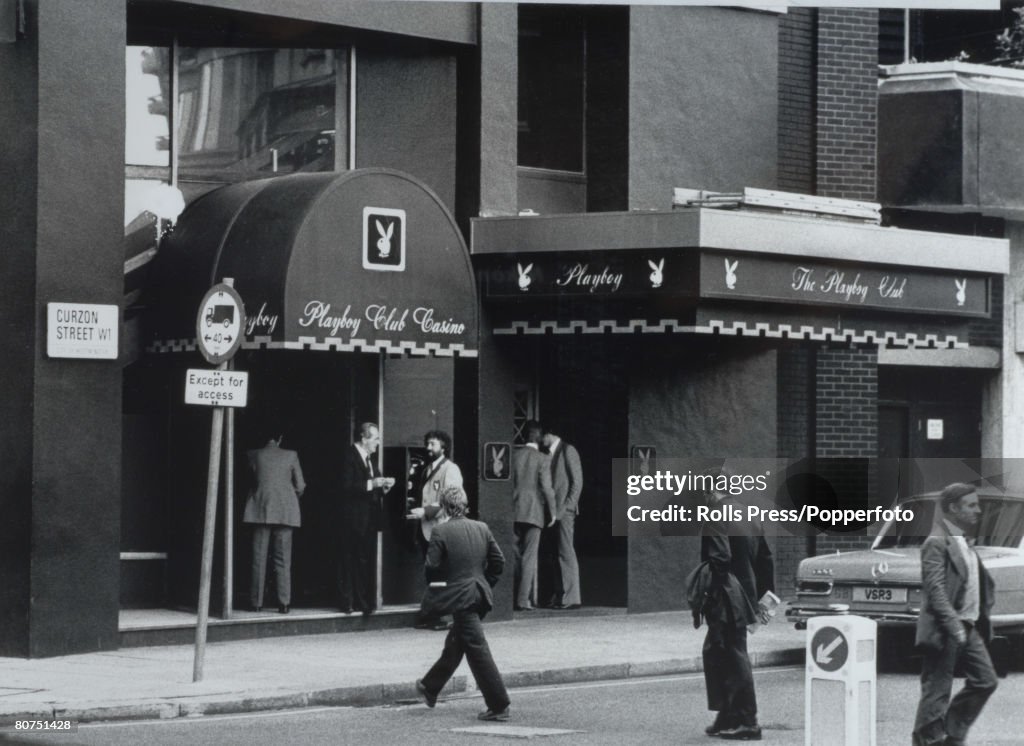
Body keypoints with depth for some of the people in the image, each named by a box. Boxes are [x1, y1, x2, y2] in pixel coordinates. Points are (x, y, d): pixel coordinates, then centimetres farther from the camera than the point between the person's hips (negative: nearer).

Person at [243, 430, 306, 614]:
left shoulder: (254, 455, 0)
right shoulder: (291, 456, 0)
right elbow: (300, 486, 2)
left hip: (261, 511, 0)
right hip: (285, 513, 0)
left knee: (259, 558, 4)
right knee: (283, 559, 4)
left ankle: (257, 602, 3)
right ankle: (284, 602, -2)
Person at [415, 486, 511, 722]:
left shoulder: (440, 532, -12)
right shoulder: (481, 528, 4)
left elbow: (432, 566, -13)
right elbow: (498, 562, 6)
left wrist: (433, 588, 5)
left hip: (458, 596, -7)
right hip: (479, 594, 7)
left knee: (478, 650, -5)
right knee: (454, 643, 22)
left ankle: (498, 706, -6)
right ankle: (430, 689, 39)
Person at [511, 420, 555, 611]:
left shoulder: (515, 457, 3)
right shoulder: (541, 459, -7)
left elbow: (510, 484, 7)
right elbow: (546, 488, -10)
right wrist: (552, 512, 0)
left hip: (515, 512, 4)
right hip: (534, 512, -4)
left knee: (516, 557, 11)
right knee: (529, 557, -2)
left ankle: (516, 598, 12)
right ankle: (523, 600, -7)